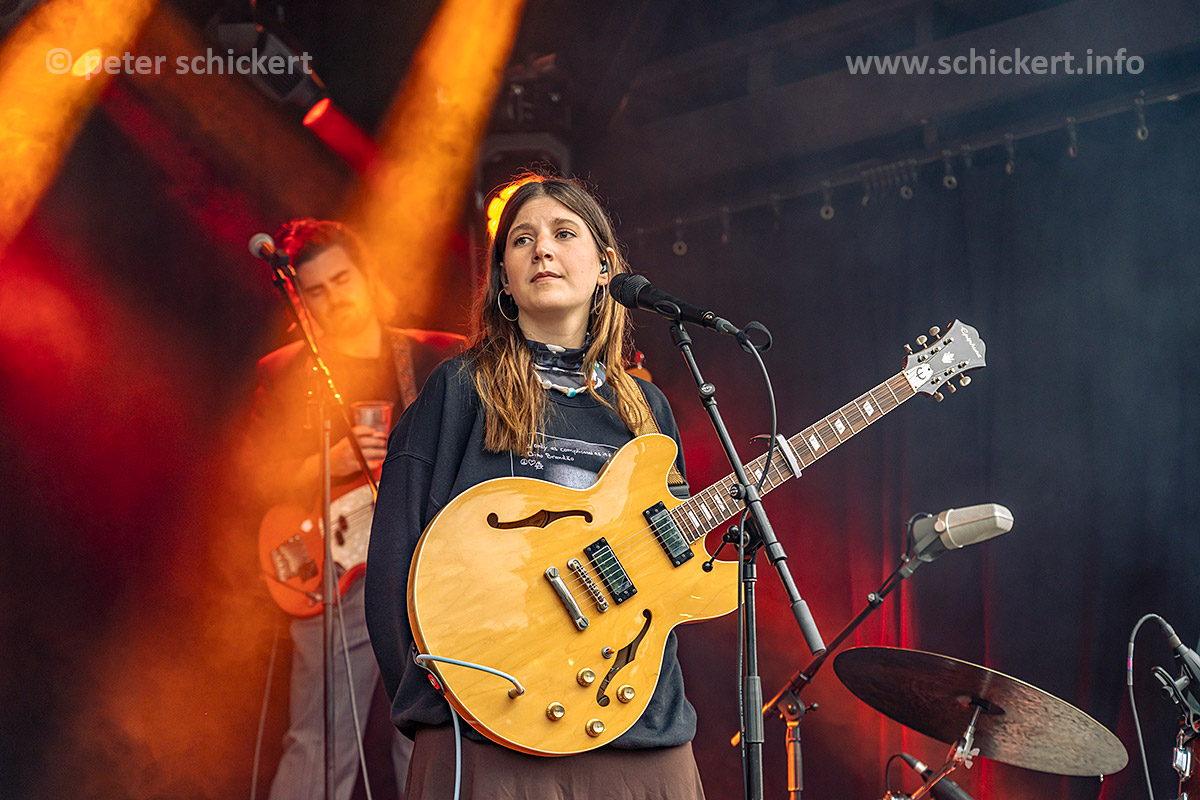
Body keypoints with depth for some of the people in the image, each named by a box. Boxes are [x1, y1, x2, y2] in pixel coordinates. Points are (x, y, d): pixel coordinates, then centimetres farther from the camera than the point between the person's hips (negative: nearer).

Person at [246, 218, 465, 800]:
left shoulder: (440, 358, 10)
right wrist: (331, 463, -12)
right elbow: (266, 478, 4)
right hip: (335, 576, -1)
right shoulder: (284, 375, 9)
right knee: (318, 751, -6)